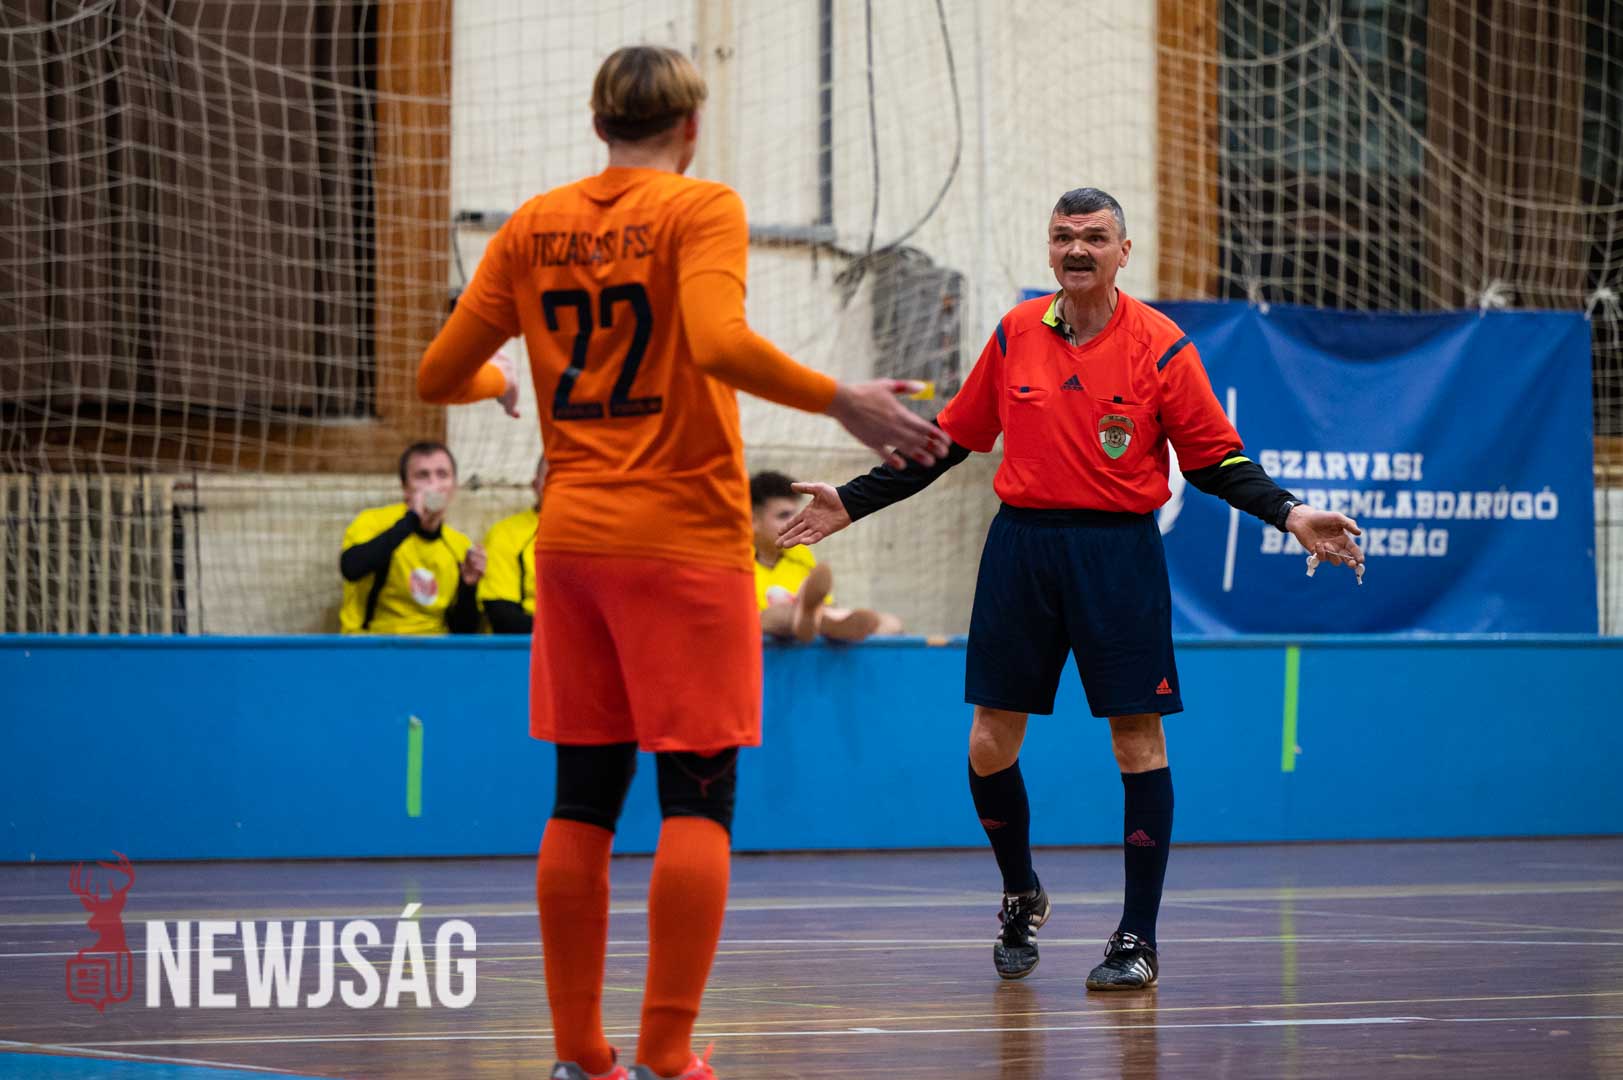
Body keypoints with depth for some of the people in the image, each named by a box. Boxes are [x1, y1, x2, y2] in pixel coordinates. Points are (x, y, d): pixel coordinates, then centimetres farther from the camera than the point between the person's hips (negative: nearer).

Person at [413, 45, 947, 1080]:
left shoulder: (533, 227, 8)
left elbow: (439, 375, 10)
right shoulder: (701, 208, -6)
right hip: (684, 534, -5)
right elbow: (720, 345, -23)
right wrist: (845, 402, -18)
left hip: (571, 531, 5)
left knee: (584, 800, 10)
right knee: (697, 798, -2)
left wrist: (495, 380, 31)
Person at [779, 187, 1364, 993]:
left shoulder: (1160, 345, -3)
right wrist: (852, 502, 13)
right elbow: (949, 441, 15)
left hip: (1118, 551, -3)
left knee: (1138, 740, -5)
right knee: (990, 744, 3)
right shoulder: (1015, 335, 6)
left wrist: (1289, 515, -16)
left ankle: (1137, 939, 3)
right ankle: (1021, 896, 28)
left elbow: (1216, 462, -1)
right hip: (1021, 544, 3)